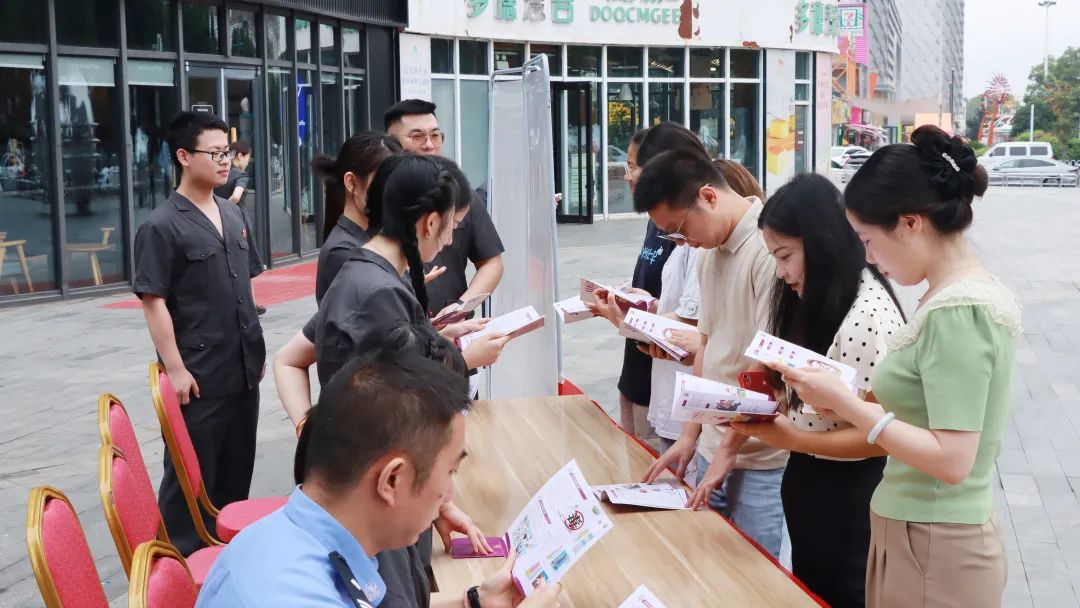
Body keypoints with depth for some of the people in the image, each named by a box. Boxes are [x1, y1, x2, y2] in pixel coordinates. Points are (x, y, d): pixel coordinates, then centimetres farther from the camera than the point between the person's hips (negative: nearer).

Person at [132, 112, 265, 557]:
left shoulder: (233, 215, 10)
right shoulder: (162, 226, -12)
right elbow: (153, 302, -15)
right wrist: (175, 368, -18)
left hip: (243, 369, 7)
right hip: (198, 375, -7)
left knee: (237, 467, 16)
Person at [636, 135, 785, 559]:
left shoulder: (768, 248, -17)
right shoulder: (710, 251, 11)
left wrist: (728, 449, -12)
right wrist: (691, 436, 14)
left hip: (760, 461, -8)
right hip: (714, 450, 8)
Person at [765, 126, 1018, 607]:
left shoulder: (956, 312, -21)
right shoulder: (964, 295, 7)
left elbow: (951, 461, -24)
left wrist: (844, 403, -20)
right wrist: (844, 400, 3)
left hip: (933, 548, -9)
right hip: (931, 534, 9)